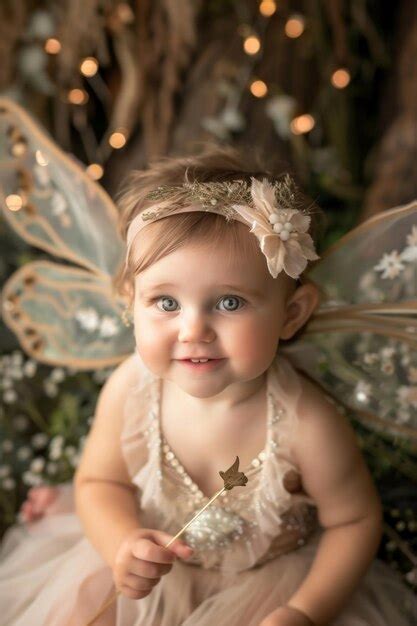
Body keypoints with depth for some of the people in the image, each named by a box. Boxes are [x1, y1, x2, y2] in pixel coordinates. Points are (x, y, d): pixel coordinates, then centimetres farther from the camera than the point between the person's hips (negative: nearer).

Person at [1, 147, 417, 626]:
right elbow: (100, 481, -8)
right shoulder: (129, 390, -24)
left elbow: (355, 520, -15)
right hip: (150, 568, 2)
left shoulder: (306, 427, -32)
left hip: (267, 582, -1)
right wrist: (123, 542, -27)